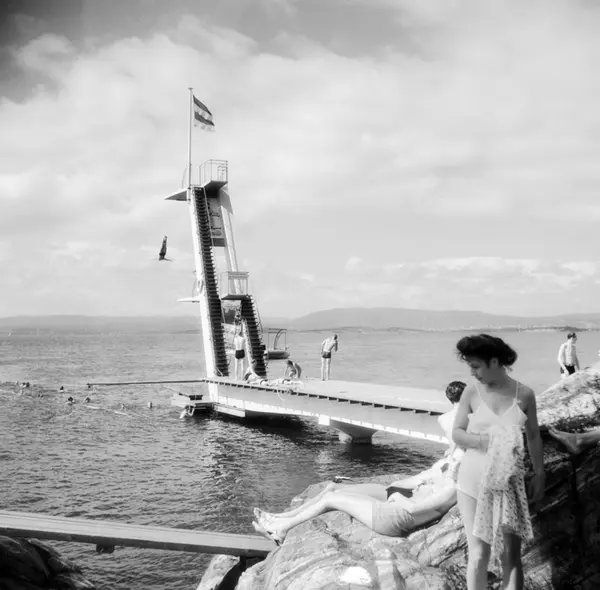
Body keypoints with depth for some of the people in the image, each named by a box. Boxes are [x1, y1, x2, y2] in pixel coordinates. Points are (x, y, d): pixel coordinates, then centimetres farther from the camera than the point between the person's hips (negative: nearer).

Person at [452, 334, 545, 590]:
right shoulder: (471, 392, -4)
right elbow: (456, 433, -1)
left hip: (509, 483, 1)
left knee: (511, 555, 2)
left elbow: (533, 436, 8)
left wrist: (539, 475, 9)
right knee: (478, 554, 0)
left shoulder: (524, 394, -3)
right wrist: (481, 439, -20)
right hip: (474, 482, 0)